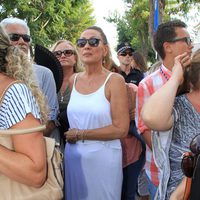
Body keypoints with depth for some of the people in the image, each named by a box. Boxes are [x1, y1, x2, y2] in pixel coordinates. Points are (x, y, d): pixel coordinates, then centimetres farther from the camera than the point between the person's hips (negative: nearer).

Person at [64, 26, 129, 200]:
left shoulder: (114, 80, -10)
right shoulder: (73, 80, 5)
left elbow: (121, 129, -15)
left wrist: (79, 134, -11)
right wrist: (70, 134, 3)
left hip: (103, 158, -4)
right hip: (73, 157, 5)